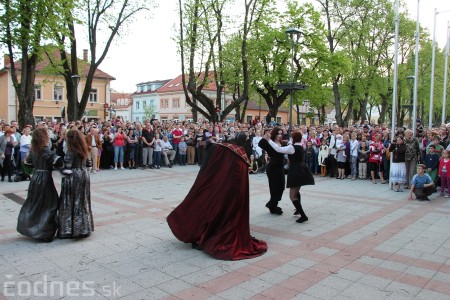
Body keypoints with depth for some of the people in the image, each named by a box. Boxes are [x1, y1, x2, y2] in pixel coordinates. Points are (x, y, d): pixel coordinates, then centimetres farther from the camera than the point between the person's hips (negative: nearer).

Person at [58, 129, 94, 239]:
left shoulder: (70, 152, -16)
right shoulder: (84, 150, 5)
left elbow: (67, 167, -18)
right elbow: (89, 164, 9)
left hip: (72, 177, -7)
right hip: (84, 176, 7)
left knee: (70, 203, 2)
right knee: (82, 202, 14)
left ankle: (69, 230, 8)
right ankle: (84, 228, 21)